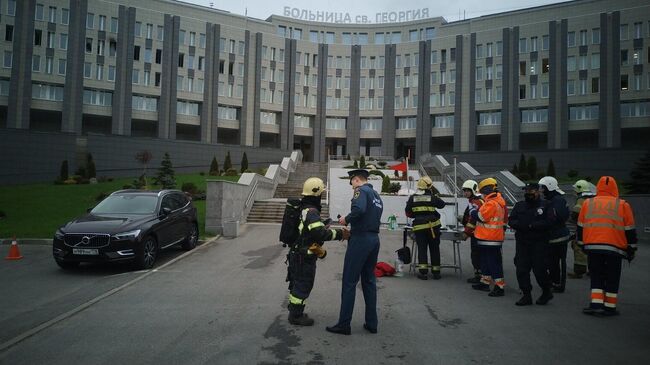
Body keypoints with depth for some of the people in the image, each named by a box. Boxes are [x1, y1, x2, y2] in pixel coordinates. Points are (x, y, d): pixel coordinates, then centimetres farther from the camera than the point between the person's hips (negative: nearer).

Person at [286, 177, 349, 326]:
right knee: (303, 286, 2)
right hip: (304, 257, -10)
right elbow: (320, 233, -32)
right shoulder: (311, 211, -22)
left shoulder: (304, 208, 11)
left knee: (297, 284, 19)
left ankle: (294, 312, 31)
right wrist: (340, 234, -23)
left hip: (297, 254, 10)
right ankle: (296, 316, 13)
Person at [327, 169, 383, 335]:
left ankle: (344, 324, 3)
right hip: (374, 239, 9)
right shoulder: (376, 195, 19)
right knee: (369, 281, 14)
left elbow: (359, 210, -27)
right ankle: (371, 323, 18)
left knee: (349, 282, -2)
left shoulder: (361, 190, -8)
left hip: (361, 239, -8)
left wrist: (346, 219, -11)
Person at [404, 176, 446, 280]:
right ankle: (436, 271, 16)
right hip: (433, 226, -1)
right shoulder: (432, 197, -5)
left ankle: (423, 271, -2)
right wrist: (435, 194, 18)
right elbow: (442, 204, 11)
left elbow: (408, 213, 6)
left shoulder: (412, 198, 1)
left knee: (422, 248, 5)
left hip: (419, 226, 1)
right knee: (434, 249, 9)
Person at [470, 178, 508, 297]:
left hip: (490, 239, -11)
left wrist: (472, 211, -3)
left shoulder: (491, 203, -20)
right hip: (487, 238, 11)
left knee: (494, 262, -7)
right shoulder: (499, 201, 14)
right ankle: (485, 282, 31)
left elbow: (481, 216, -21)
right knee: (485, 261, 20)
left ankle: (499, 287, -4)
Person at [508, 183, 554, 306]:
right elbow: (511, 220, 7)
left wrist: (531, 225, -18)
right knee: (521, 269, 3)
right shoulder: (519, 205, 13)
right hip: (522, 243, 4)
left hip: (539, 243, -4)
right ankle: (526, 295, 13)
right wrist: (519, 225, -13)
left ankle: (547, 292, 22)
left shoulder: (545, 205, 0)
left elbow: (548, 222, -13)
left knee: (539, 269, -3)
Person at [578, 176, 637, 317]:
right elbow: (630, 230, 5)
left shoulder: (587, 203, 7)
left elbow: (580, 227, 12)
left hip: (592, 248, 1)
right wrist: (631, 250, 13)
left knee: (596, 277, 12)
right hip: (614, 248, -1)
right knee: (612, 279, 10)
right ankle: (610, 307, 14)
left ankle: (596, 304, 2)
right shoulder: (623, 205, 3)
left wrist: (582, 244, 21)